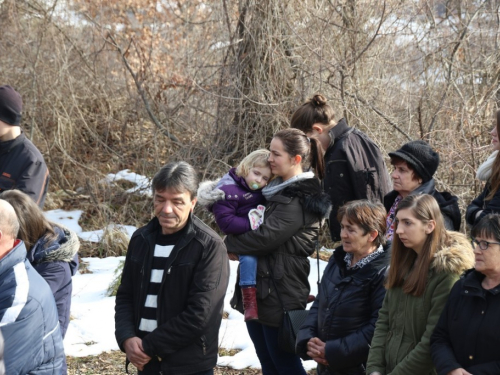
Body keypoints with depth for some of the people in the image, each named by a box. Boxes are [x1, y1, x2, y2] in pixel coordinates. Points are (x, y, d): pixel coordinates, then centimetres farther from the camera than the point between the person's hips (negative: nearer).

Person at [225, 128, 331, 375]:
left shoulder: (300, 200, -18)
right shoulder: (280, 190, 12)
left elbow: (265, 237, -23)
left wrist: (229, 244, -6)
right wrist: (237, 246, 0)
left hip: (280, 295, -9)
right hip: (259, 290, 10)